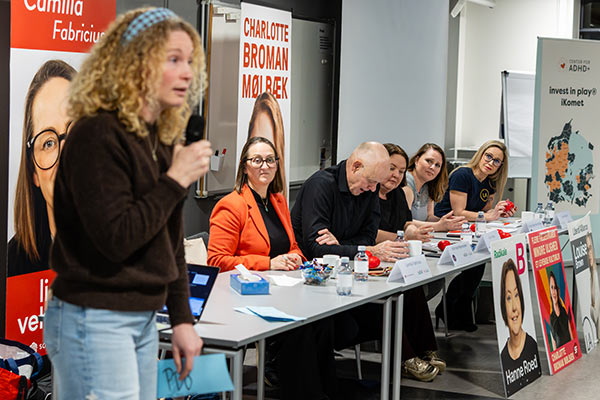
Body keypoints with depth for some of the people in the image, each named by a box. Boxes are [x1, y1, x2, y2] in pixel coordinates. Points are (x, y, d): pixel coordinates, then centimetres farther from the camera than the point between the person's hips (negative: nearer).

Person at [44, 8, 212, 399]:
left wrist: (182, 319, 14)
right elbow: (116, 239, -23)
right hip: (94, 321, -9)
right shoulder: (98, 136, -16)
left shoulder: (163, 139, 11)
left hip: (143, 319, 9)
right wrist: (176, 180, -18)